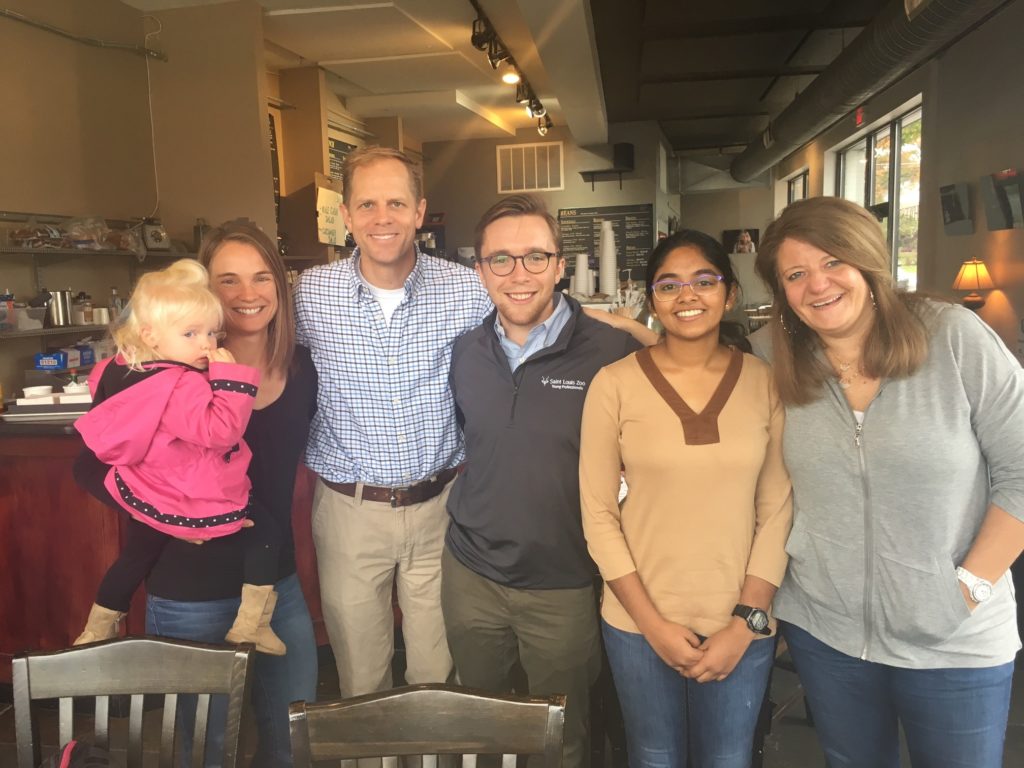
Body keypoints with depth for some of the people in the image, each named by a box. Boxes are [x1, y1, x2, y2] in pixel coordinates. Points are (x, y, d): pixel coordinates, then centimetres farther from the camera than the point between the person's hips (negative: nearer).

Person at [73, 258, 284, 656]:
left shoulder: (122, 369, -1)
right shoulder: (183, 385, -29)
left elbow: (98, 380, 21)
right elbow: (220, 430, -35)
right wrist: (231, 377, -31)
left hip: (144, 502, 8)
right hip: (192, 507, -8)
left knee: (133, 558, 28)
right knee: (263, 528, 7)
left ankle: (96, 634, 45)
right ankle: (250, 627, 7)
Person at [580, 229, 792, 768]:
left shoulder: (766, 383, -3)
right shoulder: (615, 384, -8)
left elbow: (778, 511, -1)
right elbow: (598, 514, -6)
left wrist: (745, 622, -6)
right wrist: (652, 623, -8)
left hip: (739, 626, 1)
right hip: (639, 624, -1)